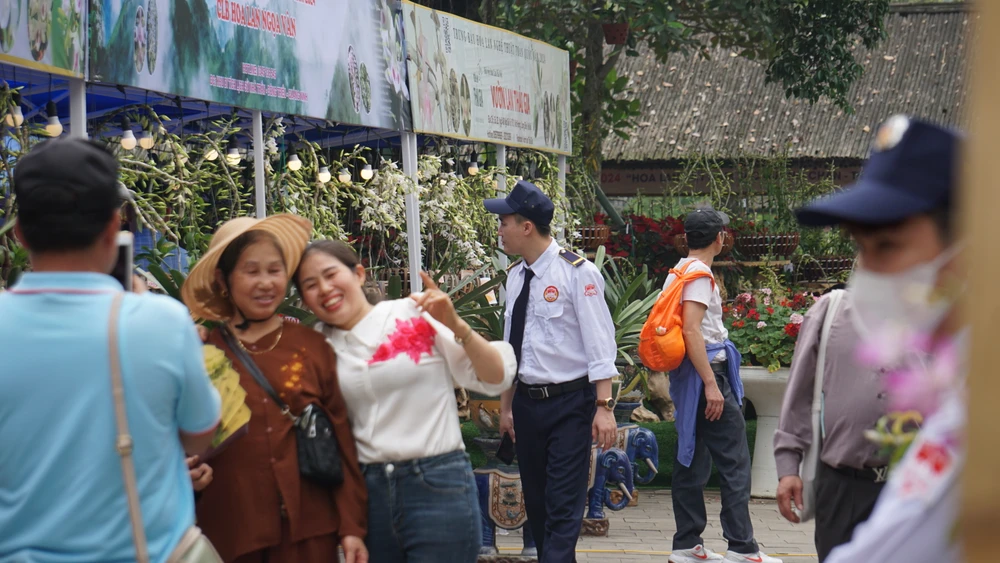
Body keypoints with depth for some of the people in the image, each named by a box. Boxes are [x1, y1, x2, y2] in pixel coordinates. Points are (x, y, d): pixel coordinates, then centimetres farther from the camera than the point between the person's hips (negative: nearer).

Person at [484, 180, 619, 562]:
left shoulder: (577, 273, -12)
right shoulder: (516, 277, 8)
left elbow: (599, 344, -15)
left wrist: (604, 407, -19)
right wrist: (506, 407, 18)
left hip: (570, 403, -7)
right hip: (527, 402, 7)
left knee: (563, 507, -9)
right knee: (535, 502, 13)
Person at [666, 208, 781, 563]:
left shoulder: (679, 271, 15)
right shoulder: (699, 273, -13)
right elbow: (691, 331, -22)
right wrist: (711, 384, -24)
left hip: (687, 374, 10)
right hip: (706, 370, -10)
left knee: (693, 460, 11)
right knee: (734, 461, -6)